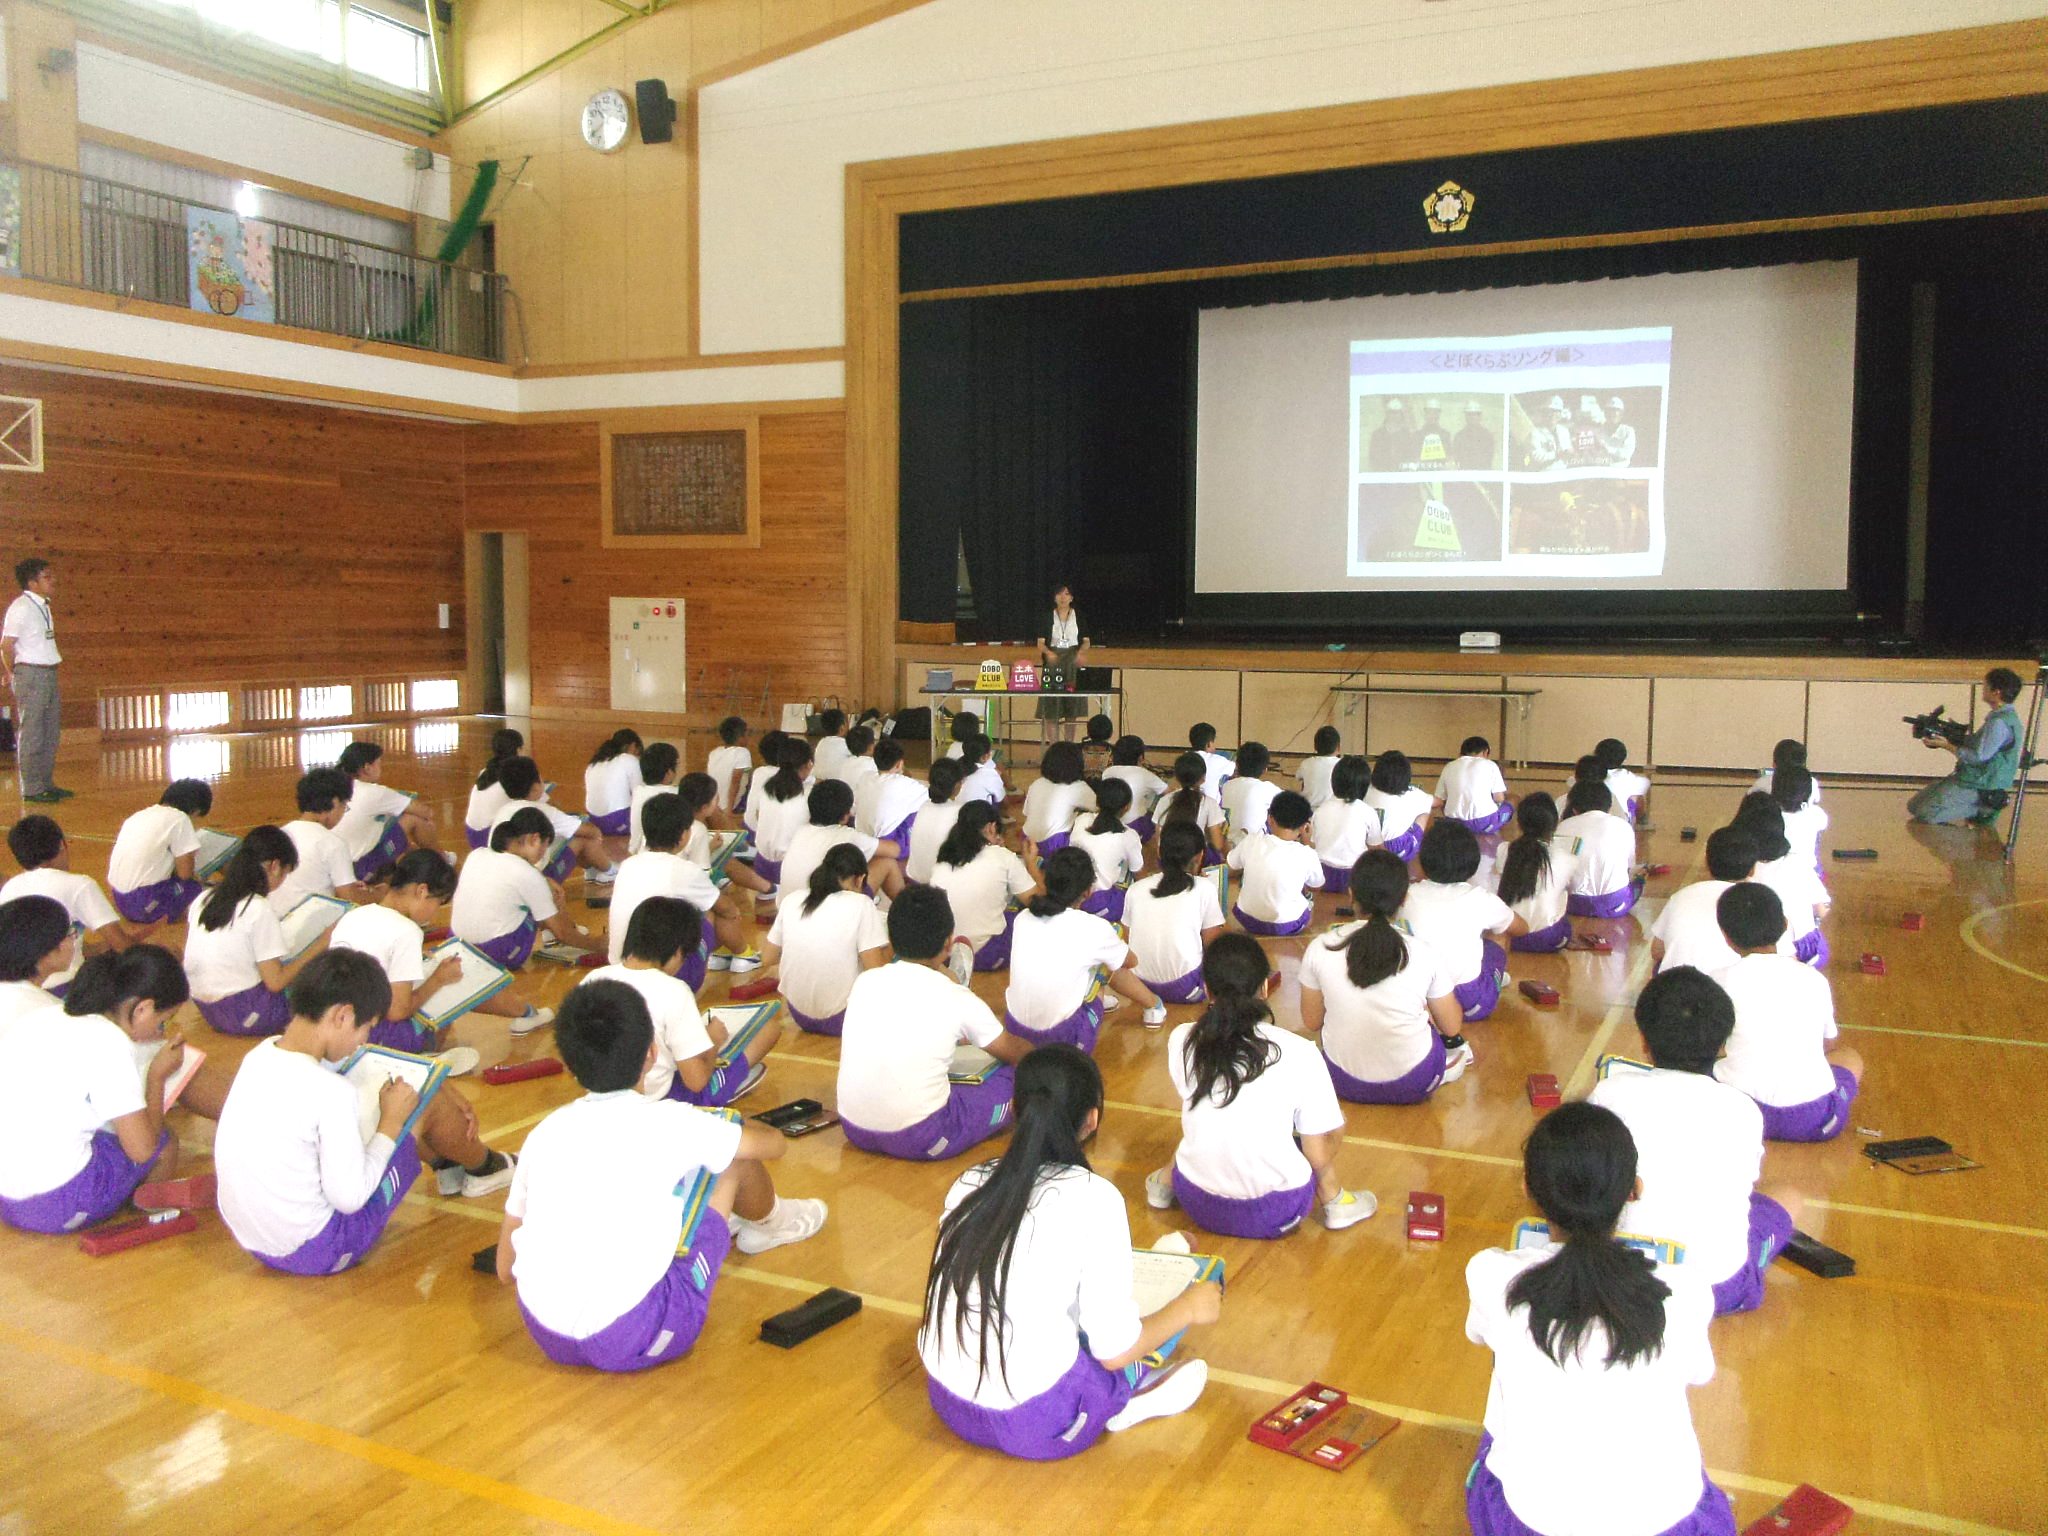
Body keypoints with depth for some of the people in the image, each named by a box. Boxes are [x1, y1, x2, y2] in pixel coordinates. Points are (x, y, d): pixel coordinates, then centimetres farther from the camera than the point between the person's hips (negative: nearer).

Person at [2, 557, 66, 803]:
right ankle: (32, 789, 2)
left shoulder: (43, 606, 12)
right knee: (32, 734, -3)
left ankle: (47, 784, 21)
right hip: (30, 674, -8)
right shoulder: (21, 607, -13)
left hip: (48, 674, 8)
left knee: (51, 731, 12)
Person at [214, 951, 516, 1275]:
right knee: (429, 1103, -1)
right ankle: (484, 1167, 29)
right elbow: (350, 1198, -22)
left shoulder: (260, 1054, -6)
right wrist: (391, 1122, -11)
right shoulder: (332, 1092, -29)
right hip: (315, 1252, -8)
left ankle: (451, 1163, 45)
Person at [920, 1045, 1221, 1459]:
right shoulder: (1094, 1199, -15)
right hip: (1037, 1426, -5)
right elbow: (1114, 1351, -11)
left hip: (947, 1405, 5)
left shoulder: (969, 1182, 0)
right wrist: (1188, 1309, 6)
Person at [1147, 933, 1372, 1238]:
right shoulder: (1299, 1053, -15)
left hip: (1198, 1205, 3)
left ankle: (1166, 1183, 27)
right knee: (1332, 1121, 17)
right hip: (1276, 1213, -3)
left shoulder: (1181, 1041, -8)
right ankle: (1334, 1202, 13)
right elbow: (1318, 1157, -10)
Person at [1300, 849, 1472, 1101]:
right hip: (1412, 1086, 0)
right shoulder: (1427, 955, -17)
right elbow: (1452, 1028, -3)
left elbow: (1311, 1023, -1)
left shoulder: (1319, 949, -15)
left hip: (1342, 1081, 1)